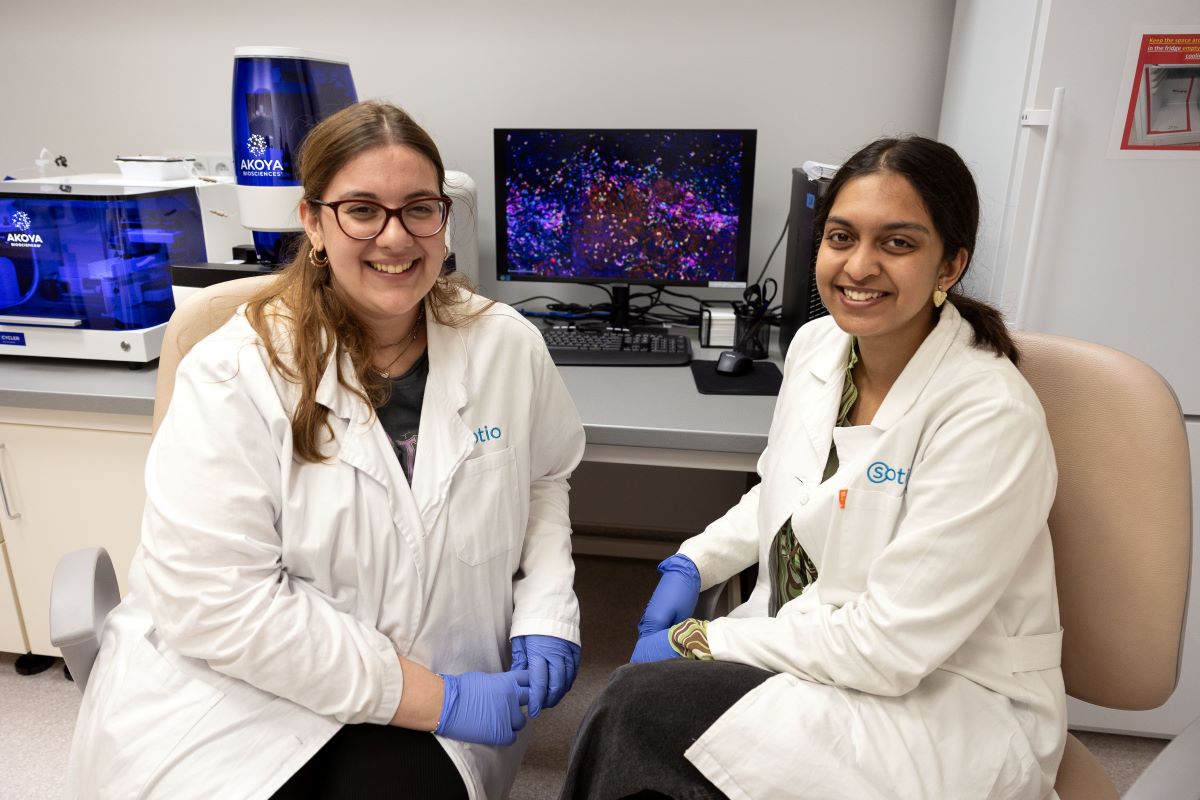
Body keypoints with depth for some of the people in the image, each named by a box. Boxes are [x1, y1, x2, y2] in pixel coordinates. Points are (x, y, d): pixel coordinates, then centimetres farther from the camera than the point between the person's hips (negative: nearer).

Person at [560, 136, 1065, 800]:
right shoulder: (816, 345, -3)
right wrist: (691, 564, 0)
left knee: (644, 702, -23)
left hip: (952, 706, -5)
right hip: (807, 640, 6)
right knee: (634, 702, -18)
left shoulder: (990, 418, -25)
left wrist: (697, 640, -18)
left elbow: (891, 648, -23)